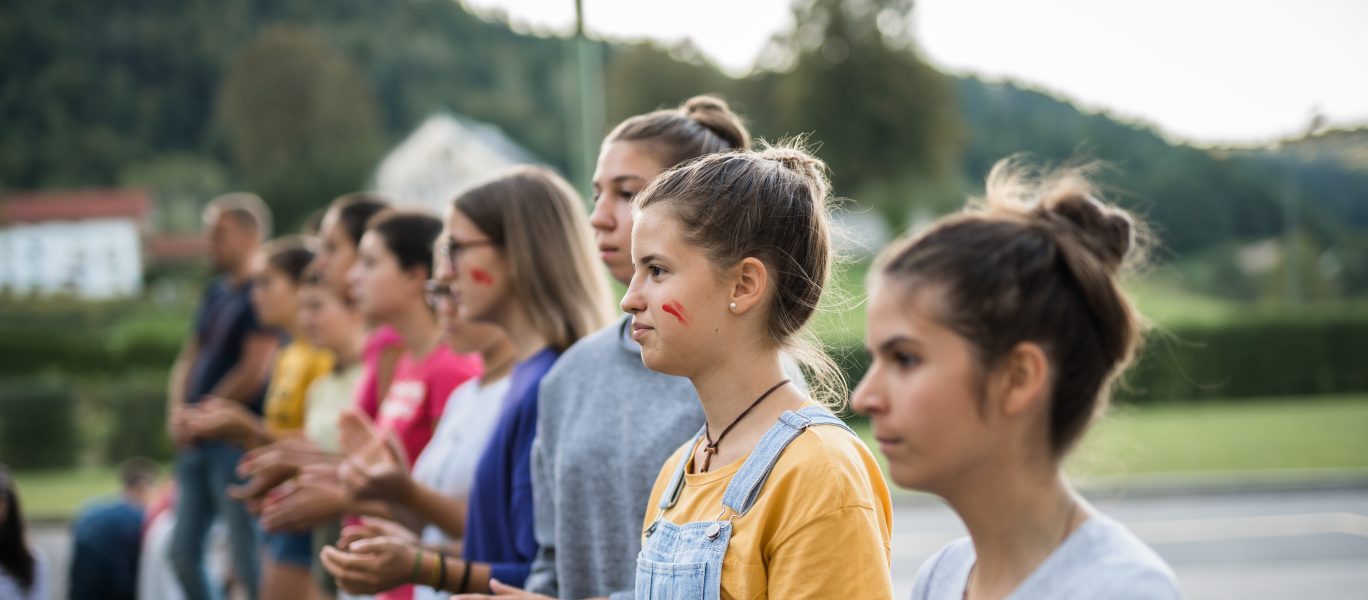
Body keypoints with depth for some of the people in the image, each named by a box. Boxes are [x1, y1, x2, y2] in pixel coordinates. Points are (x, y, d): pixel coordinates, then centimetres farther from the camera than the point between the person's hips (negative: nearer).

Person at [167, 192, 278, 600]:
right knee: (183, 553, 11)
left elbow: (255, 371, -16)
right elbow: (189, 360, 19)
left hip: (236, 441, -9)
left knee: (247, 559, -7)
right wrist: (178, 411, 1)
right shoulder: (216, 294, 17)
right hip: (197, 444, 9)